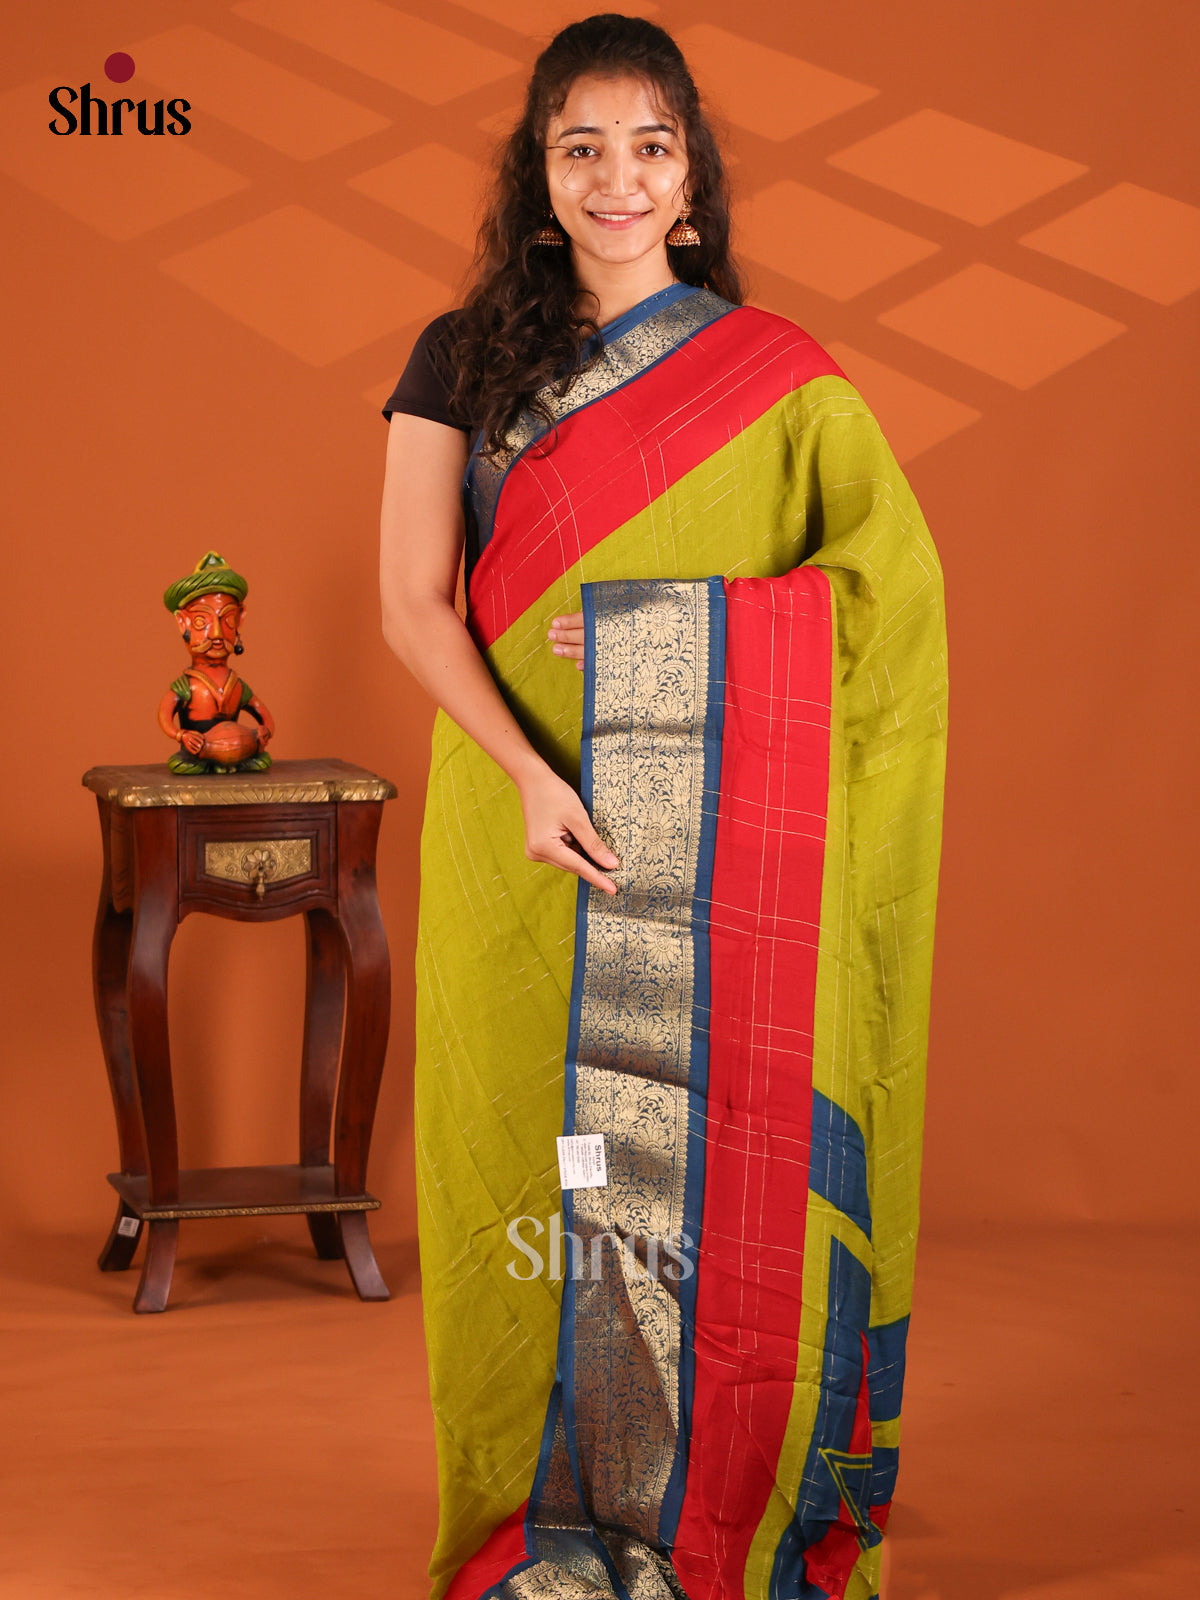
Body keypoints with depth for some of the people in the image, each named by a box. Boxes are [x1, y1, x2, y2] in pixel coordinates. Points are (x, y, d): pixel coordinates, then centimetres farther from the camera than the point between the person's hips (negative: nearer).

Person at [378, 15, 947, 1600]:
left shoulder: (776, 377, 5)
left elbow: (894, 580, -3)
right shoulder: (467, 359, 7)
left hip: (719, 856, 0)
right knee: (536, 1156, 4)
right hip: (521, 834, 1)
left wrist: (666, 630, -13)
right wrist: (528, 770, -15)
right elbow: (410, 598, -1)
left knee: (712, 1164, 0)